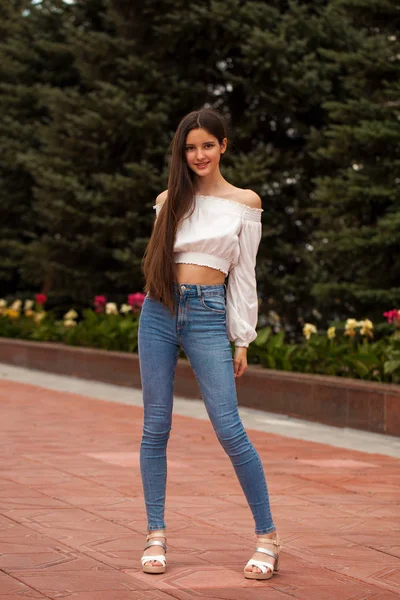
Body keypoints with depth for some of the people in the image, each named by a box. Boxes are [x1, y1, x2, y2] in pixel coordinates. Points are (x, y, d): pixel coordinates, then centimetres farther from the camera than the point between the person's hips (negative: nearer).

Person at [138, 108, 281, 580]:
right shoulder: (169, 200, 10)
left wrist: (243, 341, 2)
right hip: (160, 312, 3)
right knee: (156, 426, 3)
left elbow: (244, 275, 4)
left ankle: (267, 535, 2)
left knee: (229, 429, -9)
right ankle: (156, 534, 12)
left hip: (208, 316, -3)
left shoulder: (244, 203, 4)